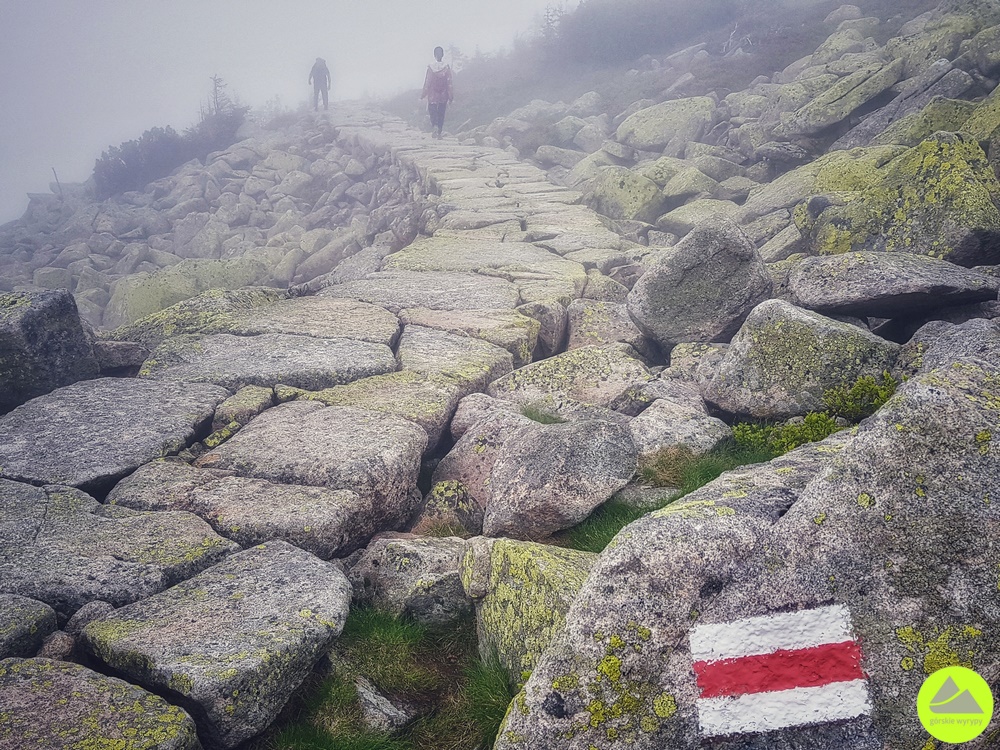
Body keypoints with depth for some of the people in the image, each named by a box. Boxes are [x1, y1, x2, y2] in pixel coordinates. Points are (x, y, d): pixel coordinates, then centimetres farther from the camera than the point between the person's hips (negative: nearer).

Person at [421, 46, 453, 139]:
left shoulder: (430, 67, -7)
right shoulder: (447, 67, -5)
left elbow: (427, 82, -5)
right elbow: (449, 83, -3)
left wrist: (423, 94, 3)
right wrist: (450, 96, 3)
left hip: (432, 95, -1)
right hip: (443, 96, 1)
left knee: (432, 112, 6)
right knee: (441, 114, 12)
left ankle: (434, 126, -21)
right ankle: (439, 133, 14)